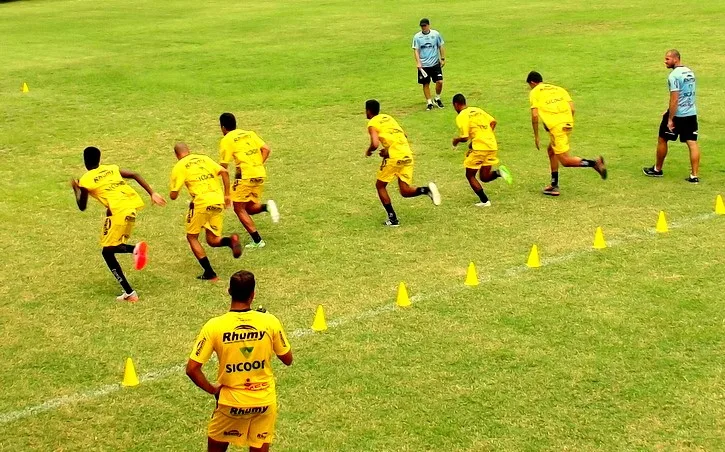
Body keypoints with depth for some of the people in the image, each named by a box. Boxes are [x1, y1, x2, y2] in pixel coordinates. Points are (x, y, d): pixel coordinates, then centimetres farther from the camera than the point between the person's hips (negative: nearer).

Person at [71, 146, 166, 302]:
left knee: (107, 252, 8)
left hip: (118, 211, -6)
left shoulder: (84, 181, 5)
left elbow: (82, 207, 16)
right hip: (132, 206, 6)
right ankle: (135, 248, -7)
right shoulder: (112, 169, 19)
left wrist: (75, 189, 32)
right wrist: (152, 194, 8)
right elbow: (135, 175, 9)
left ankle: (129, 293, 1)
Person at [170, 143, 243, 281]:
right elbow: (224, 172, 4)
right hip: (218, 201, 5)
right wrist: (226, 194, 9)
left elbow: (173, 196, 0)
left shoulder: (178, 167, 4)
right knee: (212, 240, 16)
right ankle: (231, 240, -17)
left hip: (201, 203, -5)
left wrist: (172, 193, 24)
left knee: (192, 237, 15)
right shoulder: (204, 158, 17)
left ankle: (209, 273, 5)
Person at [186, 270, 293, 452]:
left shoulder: (214, 326, -15)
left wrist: (212, 389, 2)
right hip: (264, 401, 1)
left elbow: (191, 369, -15)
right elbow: (287, 359, 2)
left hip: (231, 402, -1)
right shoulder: (270, 322, -12)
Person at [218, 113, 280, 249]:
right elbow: (266, 149, 7)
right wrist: (258, 165, 11)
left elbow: (224, 166, -4)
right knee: (250, 207, 21)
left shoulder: (226, 140, -1)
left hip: (245, 175, -6)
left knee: (239, 208, 7)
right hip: (260, 174, 6)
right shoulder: (250, 134, 16)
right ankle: (267, 206, -9)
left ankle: (257, 241, 0)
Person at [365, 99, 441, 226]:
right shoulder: (388, 118, 22)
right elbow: (404, 136, 24)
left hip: (394, 156, -7)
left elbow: (375, 144, -16)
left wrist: (368, 151, 6)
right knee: (405, 191, 10)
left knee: (380, 186, 14)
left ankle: (392, 219, 9)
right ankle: (427, 189, -17)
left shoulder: (372, 124, -1)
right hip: (407, 154, 7)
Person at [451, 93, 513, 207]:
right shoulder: (477, 110, 17)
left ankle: (484, 201, 3)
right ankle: (498, 172, -12)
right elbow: (493, 122, 13)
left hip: (479, 147, -7)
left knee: (470, 175, 10)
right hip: (492, 146, 7)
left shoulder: (461, 117, -6)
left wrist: (456, 140, 10)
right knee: (484, 177, 16)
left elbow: (464, 137, -12)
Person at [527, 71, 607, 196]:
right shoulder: (558, 89, 22)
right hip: (567, 123, 7)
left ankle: (595, 163, -20)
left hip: (556, 126, -7)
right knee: (551, 151, 25)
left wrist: (536, 136, 4)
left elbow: (535, 115, -4)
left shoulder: (534, 92, 8)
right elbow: (572, 108, 9)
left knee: (565, 160, -3)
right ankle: (554, 186, 26)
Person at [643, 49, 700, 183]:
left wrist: (670, 119, -18)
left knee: (662, 139, 12)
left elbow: (674, 99, -21)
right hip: (691, 113, 7)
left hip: (677, 114, -7)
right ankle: (694, 176, 0)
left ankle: (657, 170, 25)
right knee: (692, 143, 3)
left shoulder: (674, 76, -17)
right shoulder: (690, 72, 11)